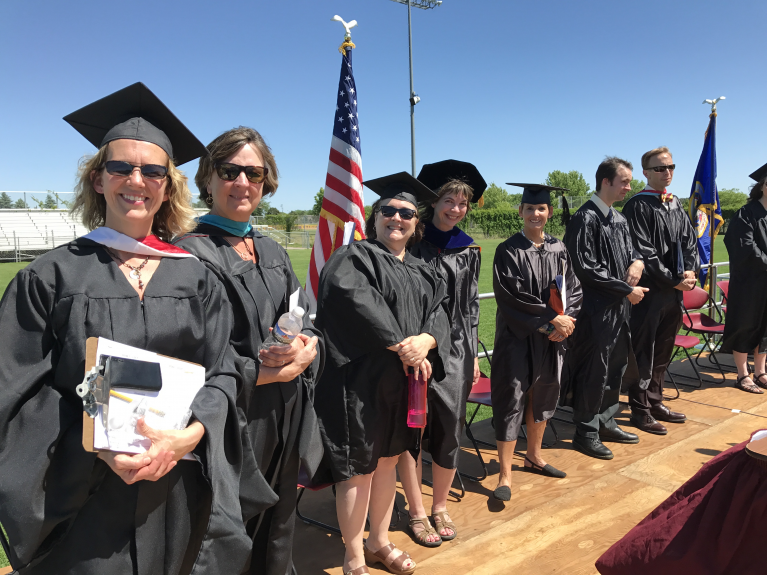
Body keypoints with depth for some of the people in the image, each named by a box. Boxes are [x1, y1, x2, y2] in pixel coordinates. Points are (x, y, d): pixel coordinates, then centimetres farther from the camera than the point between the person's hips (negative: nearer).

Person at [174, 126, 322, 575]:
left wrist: (304, 349, -15)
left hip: (287, 422, 6)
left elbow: (309, 321, 7)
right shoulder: (191, 253, -14)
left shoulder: (272, 252, 9)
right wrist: (270, 372, -17)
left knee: (277, 538, 23)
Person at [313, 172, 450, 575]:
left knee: (389, 460, 17)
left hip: (404, 383, 7)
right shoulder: (353, 258, -5)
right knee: (359, 467, 2)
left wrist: (426, 341, -19)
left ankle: (379, 542, 35)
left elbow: (438, 313, 3)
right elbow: (357, 305, -22)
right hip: (361, 381, -6)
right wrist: (401, 346, -23)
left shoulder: (422, 272, 14)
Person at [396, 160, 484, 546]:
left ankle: (440, 506, 28)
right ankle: (417, 512, 21)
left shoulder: (467, 251, 9)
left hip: (455, 350, 3)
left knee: (449, 430, 8)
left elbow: (471, 304, 13)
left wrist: (472, 352, 11)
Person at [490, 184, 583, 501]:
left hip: (551, 337, 6)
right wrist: (553, 318, -15)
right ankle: (505, 475, 4)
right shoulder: (508, 251, -8)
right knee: (512, 400, -4)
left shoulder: (558, 249, 7)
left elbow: (573, 289, 5)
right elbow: (512, 295, -16)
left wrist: (564, 322, -12)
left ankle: (534, 456, 37)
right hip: (517, 337, -5)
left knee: (543, 395, 17)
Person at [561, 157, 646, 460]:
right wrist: (627, 289, -14)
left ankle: (605, 422, 31)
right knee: (594, 370, 0)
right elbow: (587, 269, -20)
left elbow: (630, 250, 20)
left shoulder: (618, 218, 12)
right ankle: (586, 433, 14)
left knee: (616, 365, 16)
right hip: (596, 308, -9)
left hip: (618, 306, 9)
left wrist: (637, 262, -4)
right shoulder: (586, 218, -15)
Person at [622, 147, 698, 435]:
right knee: (643, 352, 1)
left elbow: (690, 241, 10)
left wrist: (689, 272, -7)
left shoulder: (676, 205, 14)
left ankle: (655, 402, 27)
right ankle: (640, 410, 11)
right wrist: (673, 279, -15)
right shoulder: (638, 206, -10)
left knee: (662, 351, 15)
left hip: (674, 291, 8)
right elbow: (643, 252, -16)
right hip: (649, 291, -7)